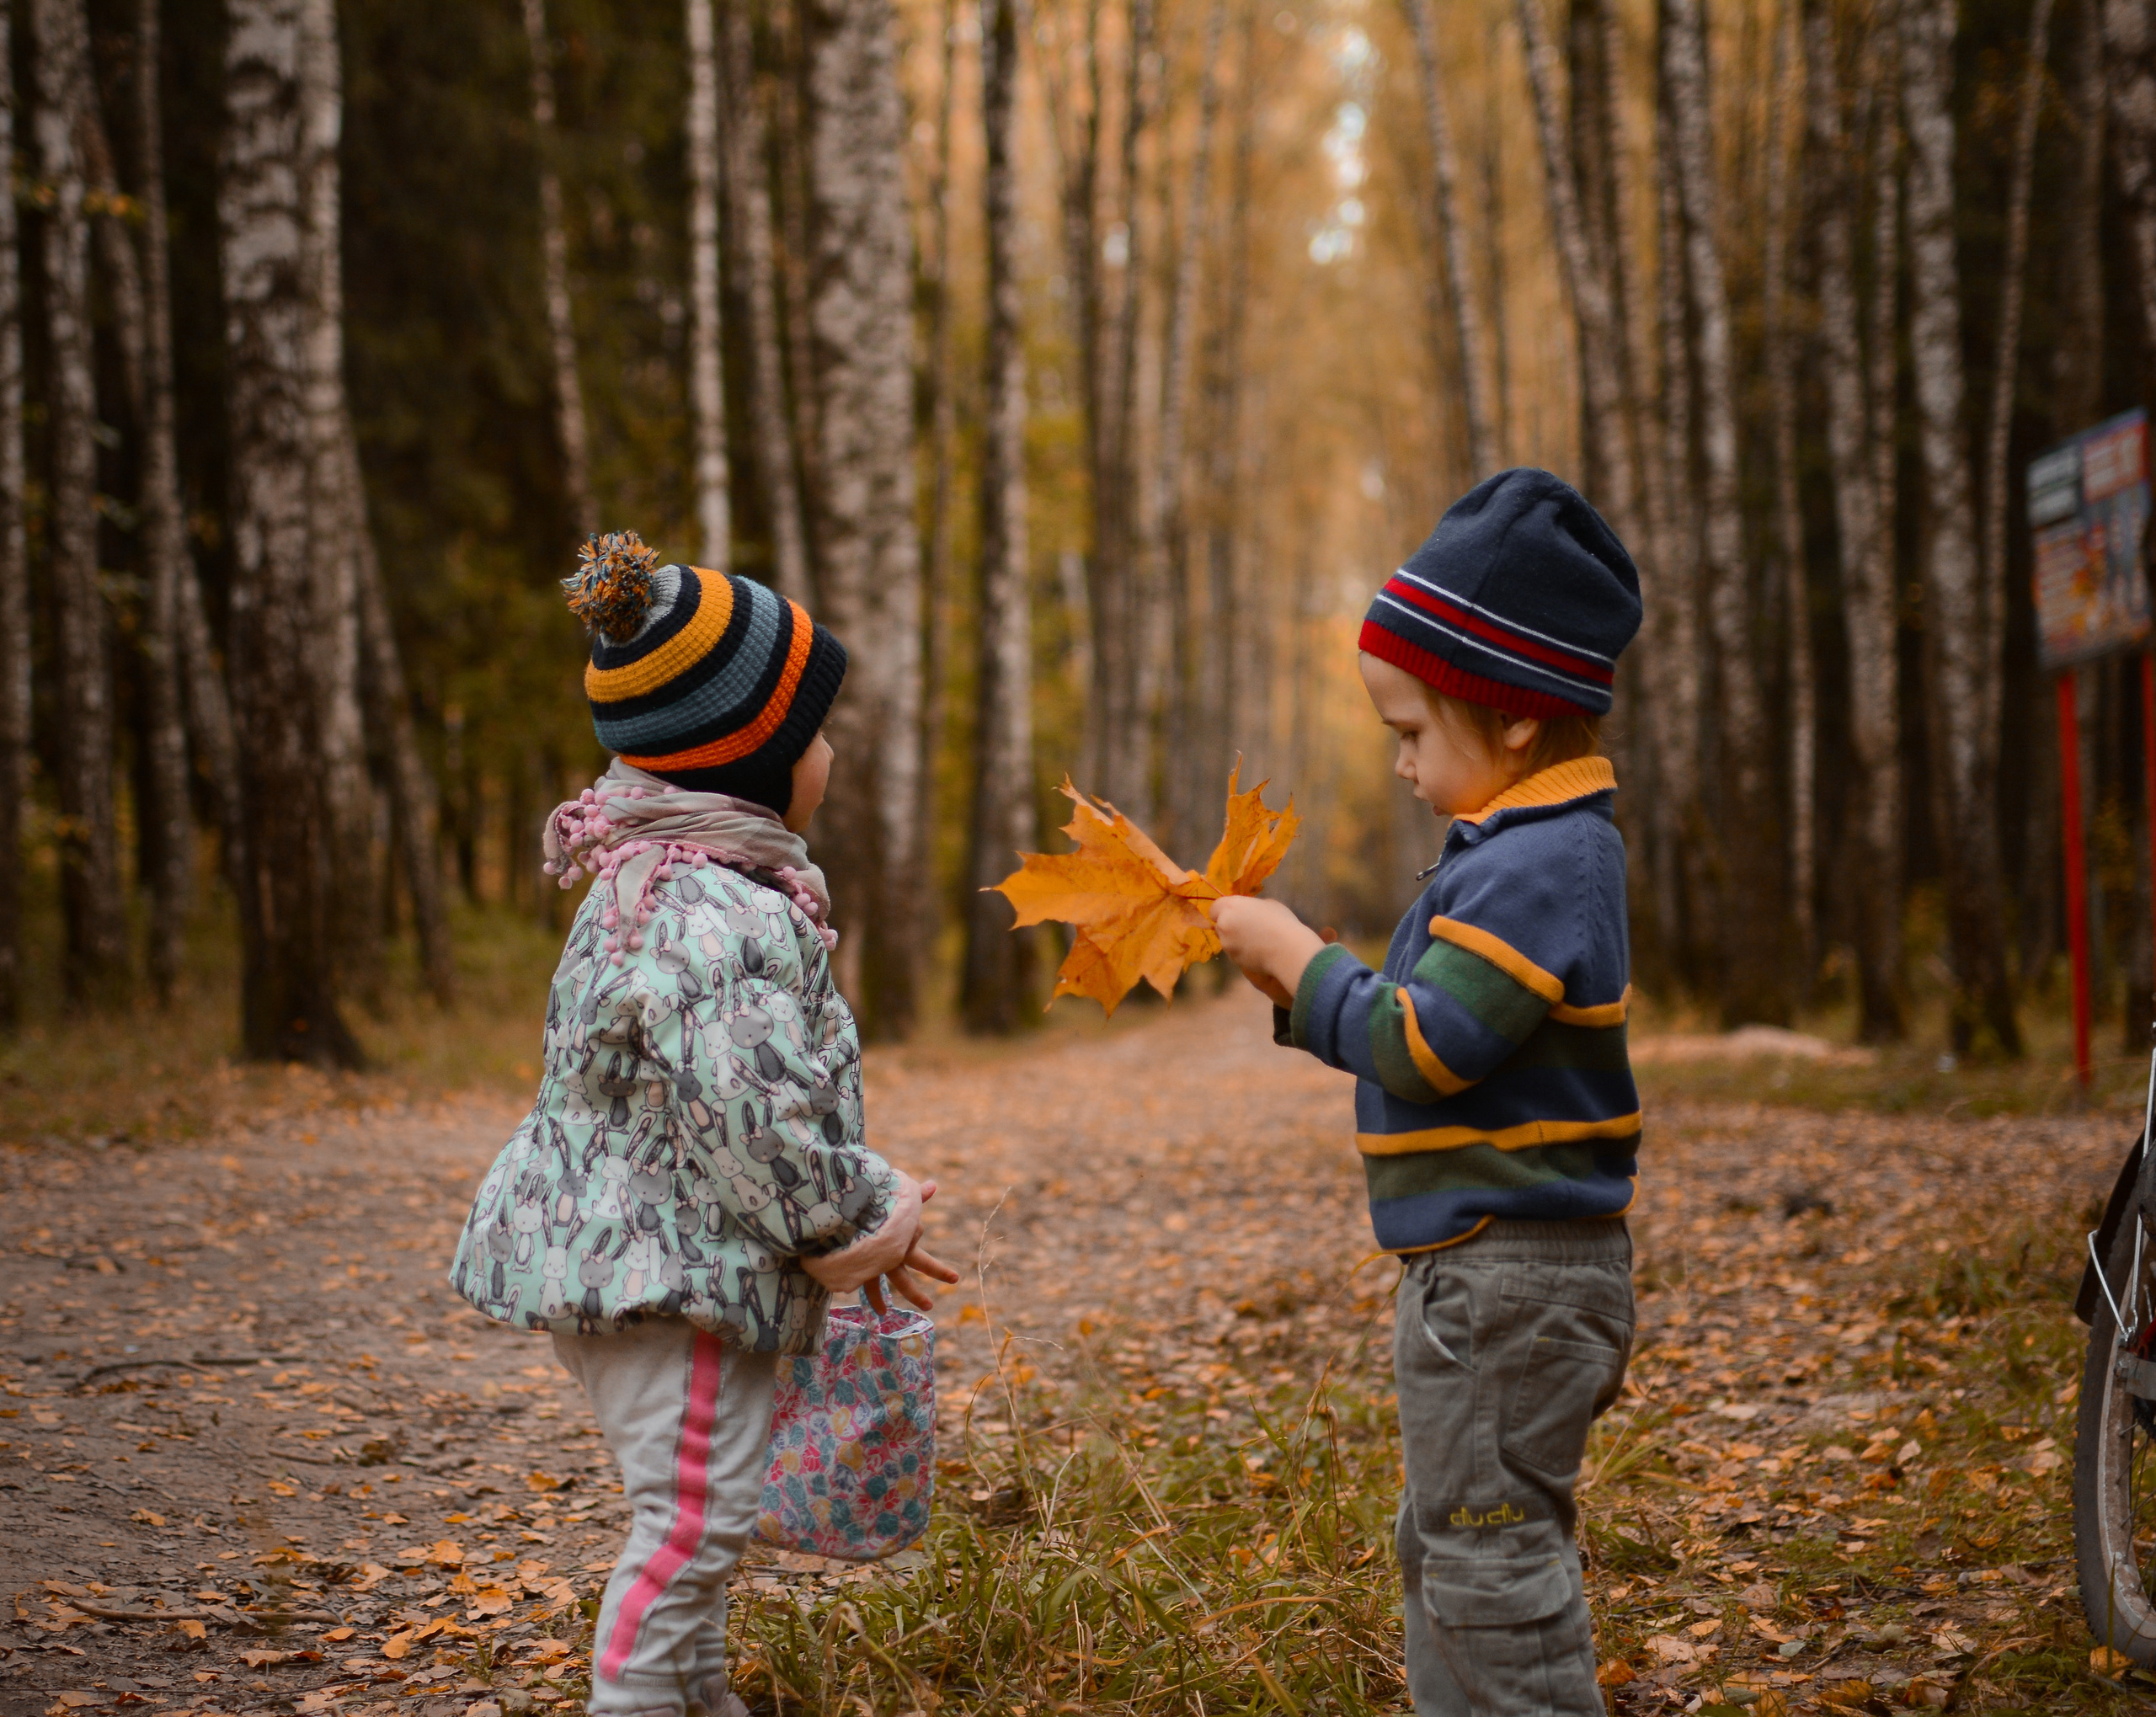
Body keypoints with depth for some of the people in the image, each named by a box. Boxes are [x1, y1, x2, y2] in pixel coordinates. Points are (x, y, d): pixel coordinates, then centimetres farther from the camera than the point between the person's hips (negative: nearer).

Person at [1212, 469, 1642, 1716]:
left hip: (1514, 1273, -11)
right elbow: (1426, 1033, 17)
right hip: (1484, 1266, 11)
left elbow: (1420, 1047, -23)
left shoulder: (1540, 867, -20)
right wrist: (1301, 985, 7)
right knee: (1448, 1548, 19)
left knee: (1491, 1554, -3)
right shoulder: (1529, 847, 12)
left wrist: (1300, 955, -11)